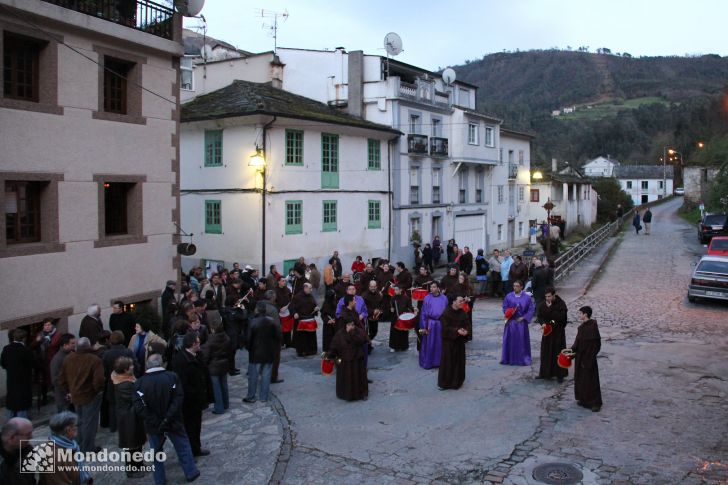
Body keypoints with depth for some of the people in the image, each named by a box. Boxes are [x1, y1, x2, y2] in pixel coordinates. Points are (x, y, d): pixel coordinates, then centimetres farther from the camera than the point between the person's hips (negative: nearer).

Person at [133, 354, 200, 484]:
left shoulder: (139, 383, -8)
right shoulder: (172, 377, -11)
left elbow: (139, 407, -16)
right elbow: (178, 399, -19)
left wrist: (155, 422, -16)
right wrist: (168, 418, -18)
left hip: (153, 425, 1)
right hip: (174, 423, -1)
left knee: (156, 452, 17)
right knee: (183, 448, 16)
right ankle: (191, 473, 27)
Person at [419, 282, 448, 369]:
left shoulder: (444, 298, 0)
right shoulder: (427, 298, -4)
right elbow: (423, 313, -2)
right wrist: (423, 327, -5)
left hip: (441, 324, 2)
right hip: (430, 324, -1)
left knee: (440, 344, 11)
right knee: (429, 344, 5)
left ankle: (439, 362, 26)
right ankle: (427, 363, 18)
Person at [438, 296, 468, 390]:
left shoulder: (462, 312, 4)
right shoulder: (446, 312, -14)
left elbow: (466, 324, 7)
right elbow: (445, 327, -17)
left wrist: (465, 331, -15)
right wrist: (457, 331, -27)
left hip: (459, 340, 6)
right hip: (448, 340, -6)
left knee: (458, 360, 9)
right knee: (447, 361, -1)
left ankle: (456, 381, 23)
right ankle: (444, 383, 10)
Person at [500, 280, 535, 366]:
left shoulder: (527, 297, -2)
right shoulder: (508, 296, 1)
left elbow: (531, 309, 0)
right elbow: (504, 307, 6)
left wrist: (523, 318, -8)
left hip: (521, 322, -1)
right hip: (511, 322, 1)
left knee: (522, 341, 3)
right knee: (510, 341, 4)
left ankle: (522, 359, 15)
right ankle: (509, 359, 14)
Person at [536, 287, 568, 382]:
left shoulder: (561, 304, -13)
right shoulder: (543, 304, -1)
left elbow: (561, 317, -23)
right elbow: (539, 315, 1)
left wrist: (550, 308, -26)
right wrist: (543, 323, -18)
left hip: (558, 331, -4)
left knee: (558, 353, 1)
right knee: (545, 352, 8)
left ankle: (560, 374, 11)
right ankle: (544, 373, 19)